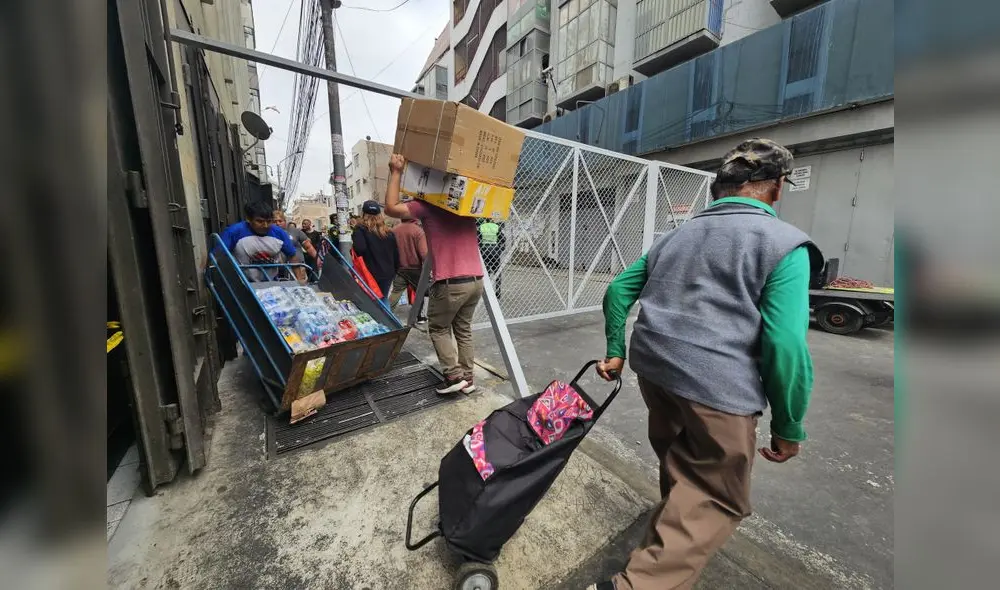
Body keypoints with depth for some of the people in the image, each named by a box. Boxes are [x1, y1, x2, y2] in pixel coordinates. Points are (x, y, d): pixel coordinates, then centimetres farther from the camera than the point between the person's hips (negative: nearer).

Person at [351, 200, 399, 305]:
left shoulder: (360, 230, -8)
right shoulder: (389, 232, 6)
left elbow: (360, 249, -25)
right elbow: (396, 255, 8)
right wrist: (394, 271, 18)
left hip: (371, 274, -4)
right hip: (387, 274, 4)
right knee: (384, 299, 19)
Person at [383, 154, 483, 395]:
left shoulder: (427, 206, -3)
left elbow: (391, 207, -5)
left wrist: (396, 173, 2)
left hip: (450, 283, -6)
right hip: (476, 280, 6)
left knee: (438, 329, 14)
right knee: (463, 329, 18)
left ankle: (454, 376, 7)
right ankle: (467, 377, 21)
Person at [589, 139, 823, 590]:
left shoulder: (678, 234, 14)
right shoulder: (785, 244, -4)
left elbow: (618, 289, 13)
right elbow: (786, 344, -14)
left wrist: (615, 350, 19)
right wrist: (788, 427, -1)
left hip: (651, 366, 7)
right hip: (717, 385, -6)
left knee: (678, 459, 31)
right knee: (716, 501, 11)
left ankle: (675, 516, 58)